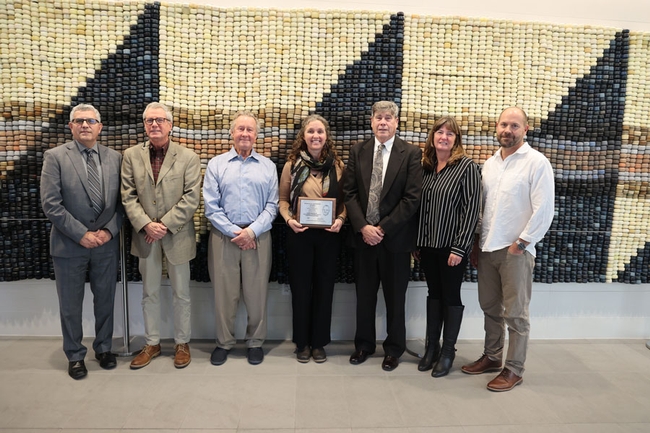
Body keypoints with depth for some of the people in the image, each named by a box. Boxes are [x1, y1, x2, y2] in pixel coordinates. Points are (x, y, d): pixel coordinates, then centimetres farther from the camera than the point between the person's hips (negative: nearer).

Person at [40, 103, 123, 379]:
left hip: (106, 243, 3)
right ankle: (75, 355, 28)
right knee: (70, 305, 10)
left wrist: (109, 230, -9)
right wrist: (81, 235, -15)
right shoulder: (55, 157, -5)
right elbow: (50, 204, -11)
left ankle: (104, 348, 33)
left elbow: (121, 201, 5)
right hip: (70, 244, -2)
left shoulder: (115, 158, 4)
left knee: (105, 300, 14)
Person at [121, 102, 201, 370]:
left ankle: (182, 343, 27)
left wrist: (165, 225, -16)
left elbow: (191, 199, -10)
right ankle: (152, 344, 30)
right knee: (149, 293, 14)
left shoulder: (188, 157, -4)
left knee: (181, 294, 10)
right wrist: (146, 225, -14)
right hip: (145, 236, 2)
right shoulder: (131, 156, 3)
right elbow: (128, 197, -1)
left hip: (177, 236, -2)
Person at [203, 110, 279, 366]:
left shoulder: (268, 166, 9)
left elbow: (272, 206, 2)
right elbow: (210, 206, -1)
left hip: (258, 236, 0)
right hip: (223, 236, 0)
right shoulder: (216, 164, 6)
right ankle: (224, 343, 23)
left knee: (257, 293, 5)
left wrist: (252, 231, -10)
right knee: (224, 293, 6)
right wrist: (233, 232, -9)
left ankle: (255, 342, 21)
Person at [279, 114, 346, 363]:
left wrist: (340, 219, -12)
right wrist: (289, 219, -13)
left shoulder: (337, 165, 2)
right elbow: (283, 199, 5)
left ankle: (319, 342, 24)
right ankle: (302, 342, 23)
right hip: (300, 234, 0)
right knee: (301, 287, 8)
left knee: (324, 287, 9)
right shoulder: (292, 165, 0)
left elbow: (344, 200, 6)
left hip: (329, 235, 1)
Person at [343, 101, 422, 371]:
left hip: (395, 237, -2)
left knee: (395, 297, 10)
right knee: (364, 295, 13)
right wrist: (363, 227, -10)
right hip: (363, 235, 3)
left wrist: (383, 228, -13)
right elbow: (349, 193, 2)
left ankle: (394, 349, 27)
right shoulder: (358, 151, 6)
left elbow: (412, 198, -9)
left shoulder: (411, 154, -4)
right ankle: (364, 345, 30)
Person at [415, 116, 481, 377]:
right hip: (428, 244, 5)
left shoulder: (467, 167, -9)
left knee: (451, 296, 7)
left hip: (452, 246, -5)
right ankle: (431, 346, 26)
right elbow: (418, 205, 9)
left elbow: (471, 209, -13)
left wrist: (459, 247, -17)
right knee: (434, 294, 14)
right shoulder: (426, 167, 7)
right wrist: (416, 243, 7)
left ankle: (448, 351, 21)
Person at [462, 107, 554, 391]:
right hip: (487, 248, 6)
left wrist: (521, 243, -13)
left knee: (515, 313, 3)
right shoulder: (490, 163, 12)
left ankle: (514, 369, 16)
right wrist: (476, 243, 11)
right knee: (490, 307, 15)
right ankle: (492, 357, 30)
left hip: (516, 250, -6)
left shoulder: (536, 162, -8)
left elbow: (544, 210, -12)